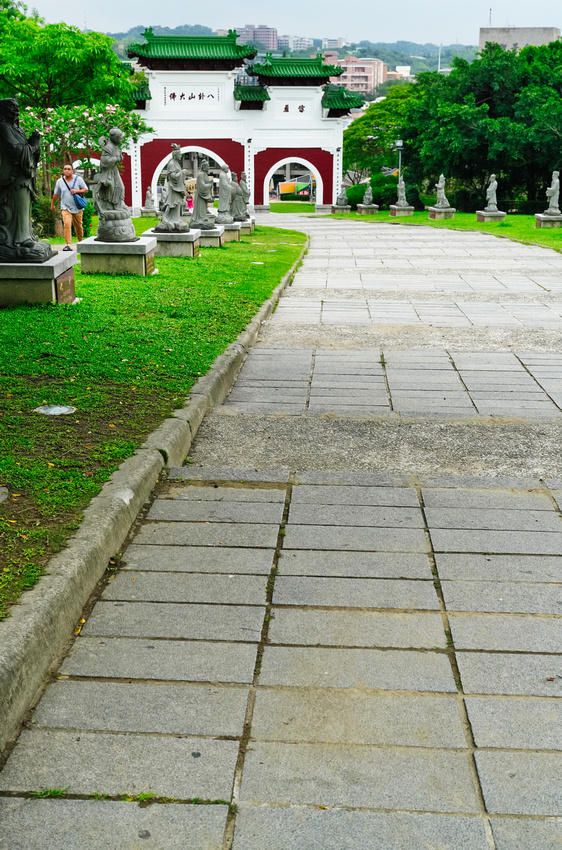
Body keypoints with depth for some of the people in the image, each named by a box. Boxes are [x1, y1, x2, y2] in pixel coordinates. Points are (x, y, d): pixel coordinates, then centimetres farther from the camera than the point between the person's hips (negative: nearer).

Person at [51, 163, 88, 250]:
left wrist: (77, 191, -13)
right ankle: (68, 245, -24)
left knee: (78, 226, 10)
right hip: (66, 207, -1)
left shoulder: (78, 179, -2)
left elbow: (86, 190, 4)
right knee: (67, 224, -21)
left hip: (77, 208, 1)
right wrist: (52, 204, 23)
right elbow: (56, 194, 14)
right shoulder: (59, 181, 2)